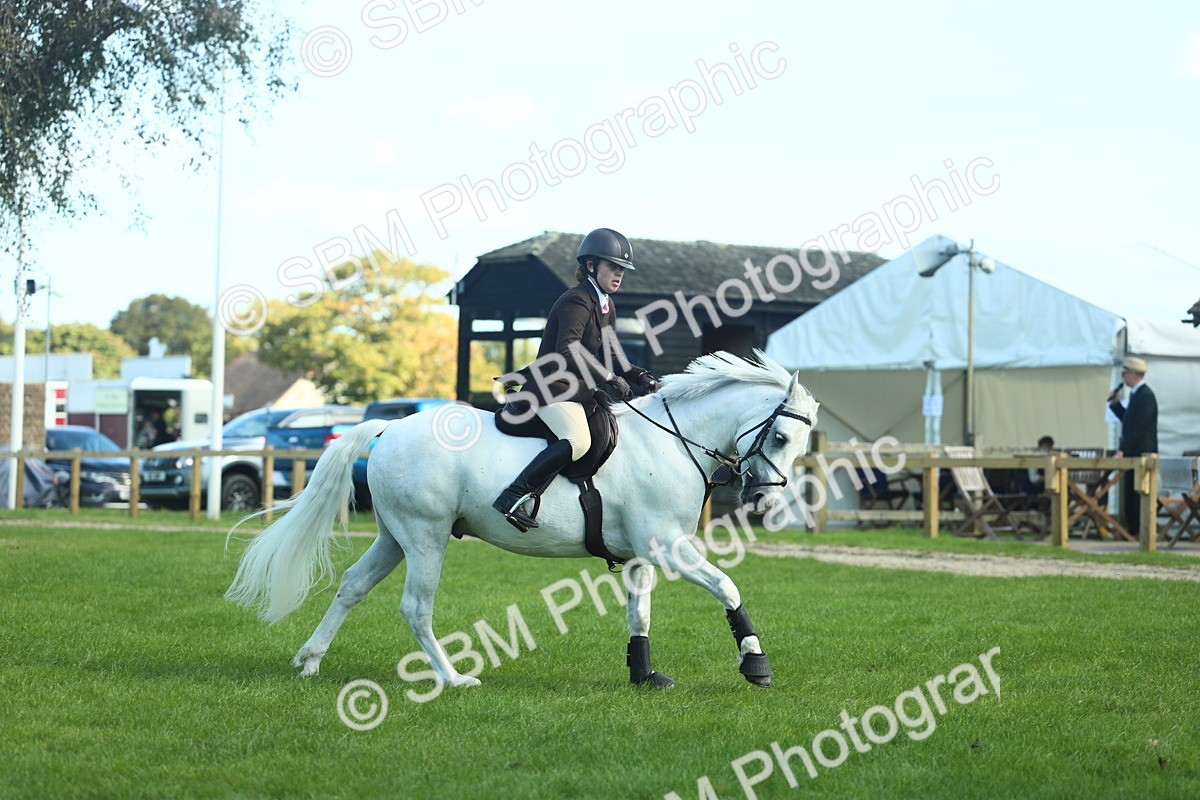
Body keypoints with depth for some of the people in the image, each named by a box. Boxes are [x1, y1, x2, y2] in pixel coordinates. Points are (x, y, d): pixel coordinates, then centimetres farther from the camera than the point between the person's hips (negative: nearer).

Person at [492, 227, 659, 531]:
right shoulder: (576, 301, -14)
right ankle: (512, 498, -34)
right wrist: (609, 378, -28)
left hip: (578, 392, 11)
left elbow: (608, 358, 22)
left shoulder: (606, 306, 16)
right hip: (552, 389, -11)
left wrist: (640, 377, 6)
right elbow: (567, 352, -27)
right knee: (578, 440, -33)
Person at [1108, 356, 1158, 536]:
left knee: (1139, 496, -9)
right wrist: (1116, 404, 11)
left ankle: (1142, 532, -8)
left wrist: (1123, 449, -21)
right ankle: (1132, 530, 14)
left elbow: (1139, 427, -20)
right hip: (1133, 455, 10)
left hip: (1141, 454, -10)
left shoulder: (1145, 396, -15)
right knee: (1129, 496, 10)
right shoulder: (1137, 394, 16)